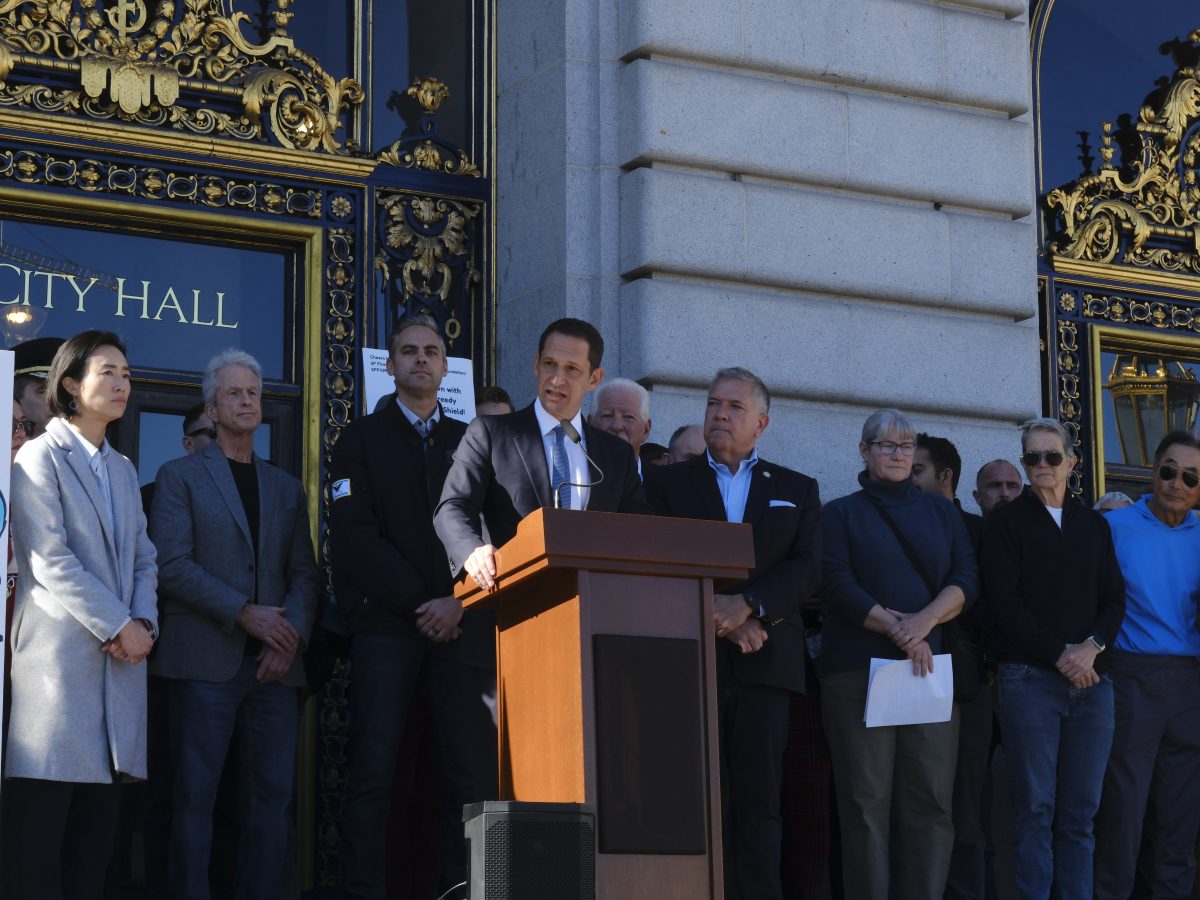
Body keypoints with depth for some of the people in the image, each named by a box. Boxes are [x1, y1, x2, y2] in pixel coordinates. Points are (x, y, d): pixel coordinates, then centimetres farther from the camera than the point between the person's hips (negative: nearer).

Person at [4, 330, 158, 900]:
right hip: (60, 655, -7)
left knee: (96, 830, 4)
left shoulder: (123, 470, 21)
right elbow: (50, 560, -11)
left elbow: (143, 559, 16)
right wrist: (120, 626, -13)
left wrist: (144, 624, -3)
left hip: (119, 659, 7)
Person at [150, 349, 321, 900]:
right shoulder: (180, 477, 6)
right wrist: (246, 613, -13)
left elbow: (304, 574, 12)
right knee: (195, 793, -5)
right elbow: (173, 565, -6)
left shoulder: (286, 489, 20)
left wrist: (290, 636, -6)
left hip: (275, 664, 4)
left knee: (273, 794, 0)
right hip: (207, 660, -4)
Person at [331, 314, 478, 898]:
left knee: (467, 772, -7)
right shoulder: (362, 439, 10)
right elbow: (354, 536, -1)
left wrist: (458, 603, -7)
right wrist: (419, 601, -8)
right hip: (386, 624, -2)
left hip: (460, 625, 2)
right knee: (373, 773, -6)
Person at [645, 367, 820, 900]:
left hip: (764, 661, 1)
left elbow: (806, 569, 3)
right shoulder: (668, 484, 14)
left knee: (759, 805, -4)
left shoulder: (797, 491, 17)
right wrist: (722, 621, -10)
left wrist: (746, 606, -13)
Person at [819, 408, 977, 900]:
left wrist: (924, 621, -12)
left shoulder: (942, 512, 19)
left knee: (932, 799, -6)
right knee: (867, 800, -7)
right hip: (859, 669, -2)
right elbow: (837, 584, -2)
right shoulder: (841, 513, 11)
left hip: (934, 668, 2)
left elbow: (966, 579, 7)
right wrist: (897, 630, -13)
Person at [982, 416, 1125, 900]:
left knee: (1081, 810, 1)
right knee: (1035, 808, -5)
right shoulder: (1007, 521, 5)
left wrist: (1091, 647, -7)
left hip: (1090, 677, 4)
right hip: (1029, 676, -4)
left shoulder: (1094, 525, 17)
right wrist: (1060, 654, -9)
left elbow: (1114, 600, 12)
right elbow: (1004, 602, -5)